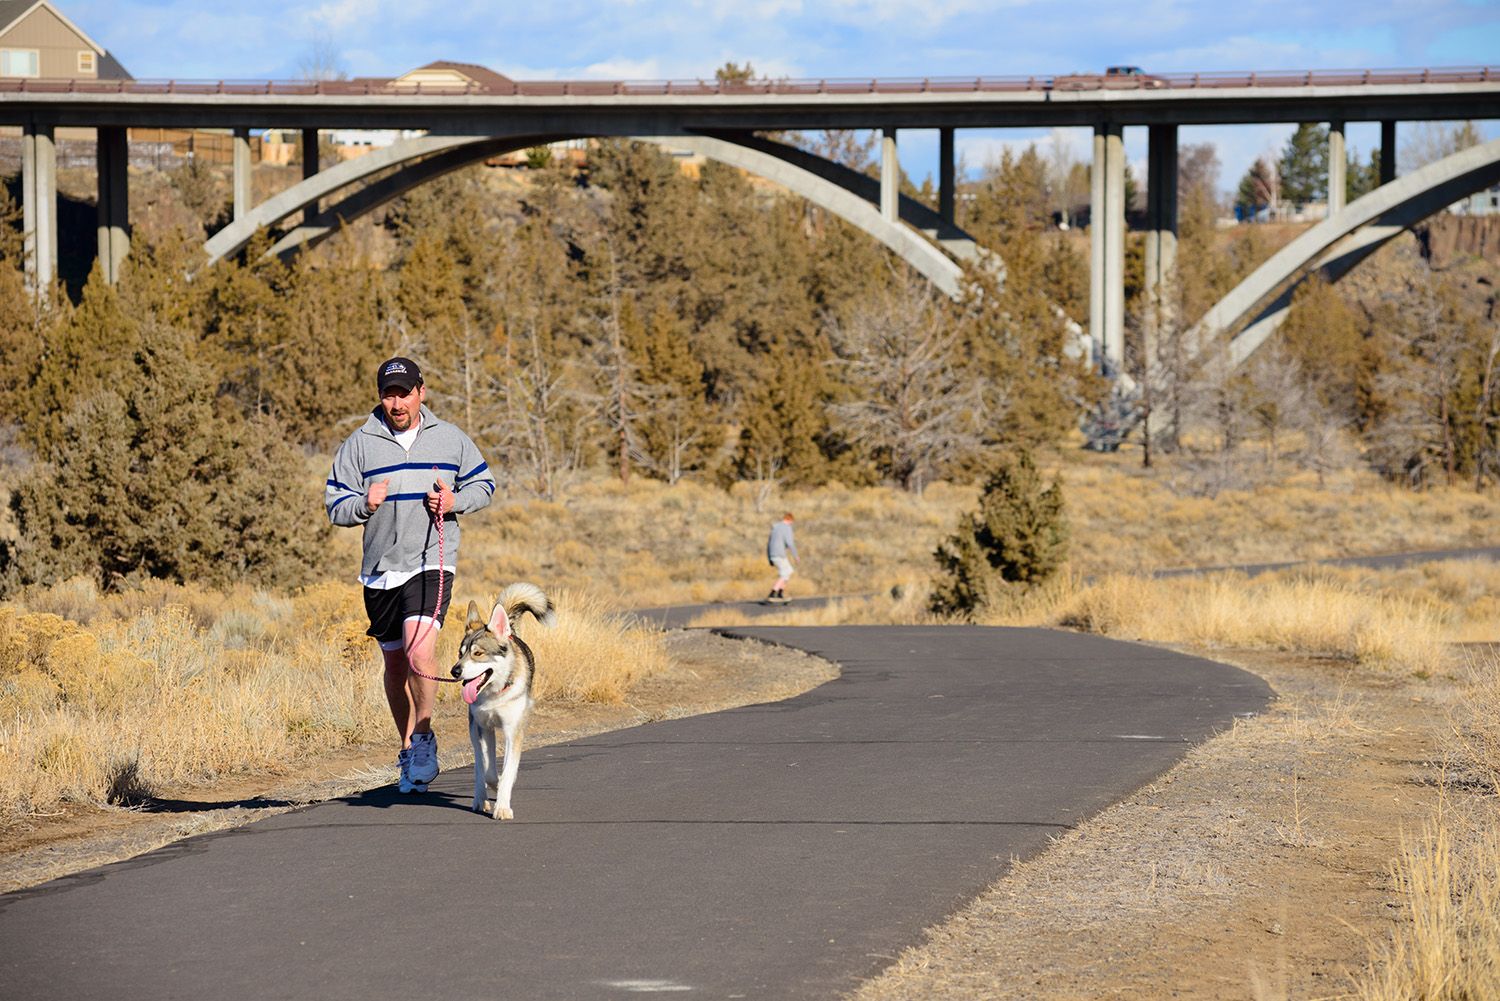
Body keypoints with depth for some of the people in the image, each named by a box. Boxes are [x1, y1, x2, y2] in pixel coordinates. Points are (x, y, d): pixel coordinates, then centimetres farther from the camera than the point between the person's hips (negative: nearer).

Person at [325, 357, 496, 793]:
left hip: (432, 564, -2)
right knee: (395, 662, 10)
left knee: (420, 648, -23)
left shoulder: (450, 438, 4)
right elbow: (335, 506, 4)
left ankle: (424, 737, -6)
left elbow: (483, 484, 14)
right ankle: (409, 750, 26)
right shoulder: (360, 444, 2)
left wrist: (456, 501, -7)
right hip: (380, 569, 2)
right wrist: (365, 505, -18)